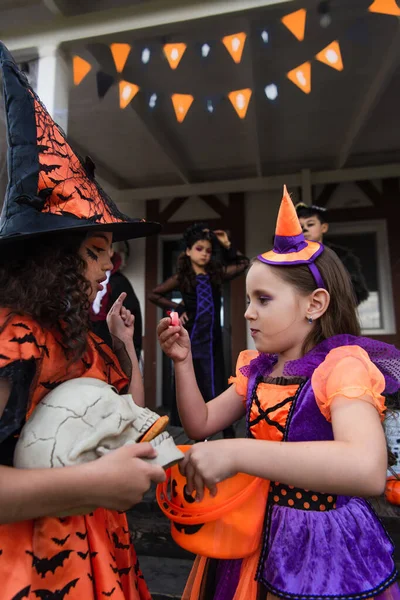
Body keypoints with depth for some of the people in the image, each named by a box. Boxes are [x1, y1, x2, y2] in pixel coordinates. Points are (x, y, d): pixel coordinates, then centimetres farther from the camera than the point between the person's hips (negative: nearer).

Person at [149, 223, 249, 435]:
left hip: (213, 340, 2)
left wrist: (227, 246, 7)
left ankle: (228, 435, 14)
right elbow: (153, 295, 5)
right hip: (192, 339, -2)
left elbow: (243, 264, 17)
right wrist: (177, 308, -2)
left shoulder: (216, 274, 6)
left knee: (217, 388, 6)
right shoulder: (182, 278, -2)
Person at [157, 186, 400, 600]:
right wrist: (183, 361, -9)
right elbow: (200, 425, 4)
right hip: (261, 532, 6)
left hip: (326, 545, -6)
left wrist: (236, 453, -44)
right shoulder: (258, 369, 0)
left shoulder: (343, 366, -22)